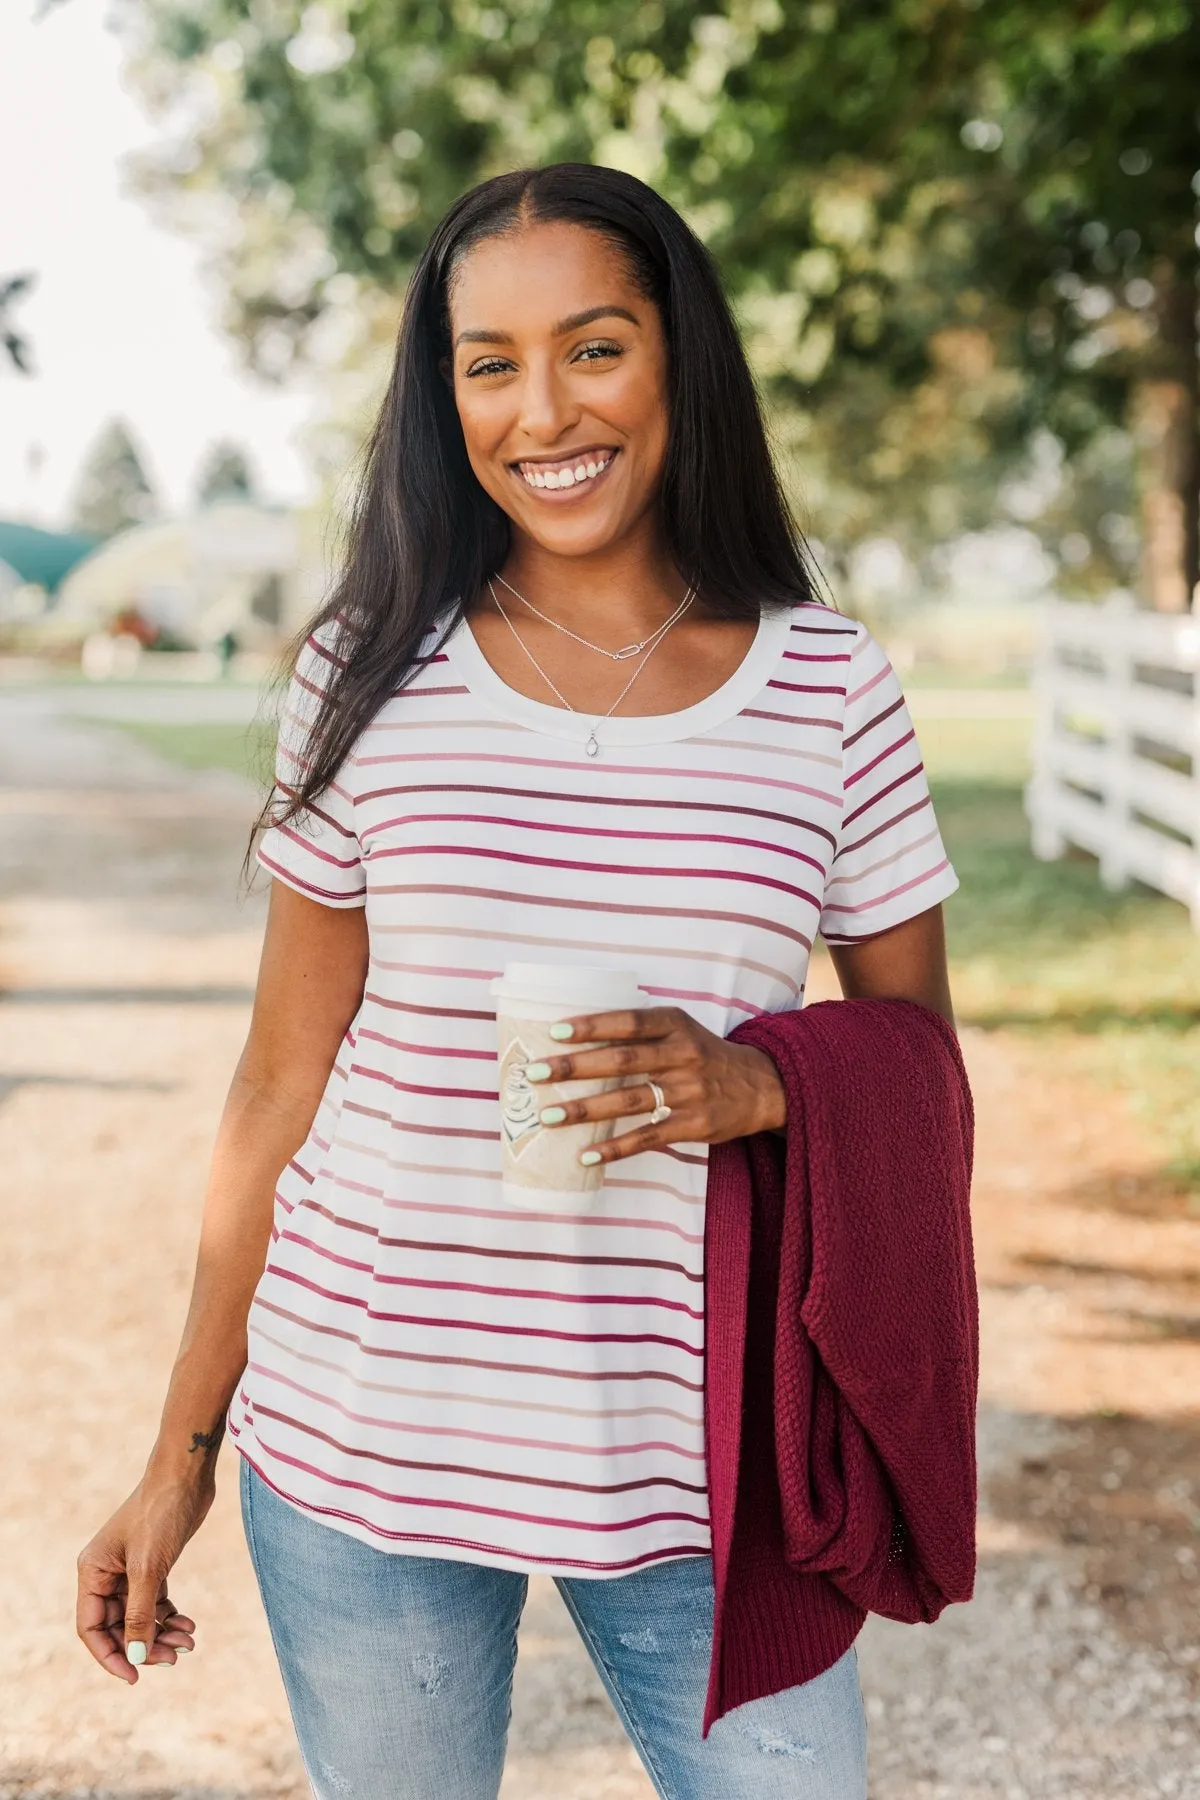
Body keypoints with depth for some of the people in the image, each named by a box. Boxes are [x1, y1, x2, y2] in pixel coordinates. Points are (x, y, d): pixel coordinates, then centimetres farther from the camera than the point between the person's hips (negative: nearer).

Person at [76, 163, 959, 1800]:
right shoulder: (375, 680, -2)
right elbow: (280, 1088, 3)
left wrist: (755, 1085, -17)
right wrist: (182, 1454, 5)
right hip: (362, 1442, 0)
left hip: (696, 1458, 0)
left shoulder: (829, 691, -1)